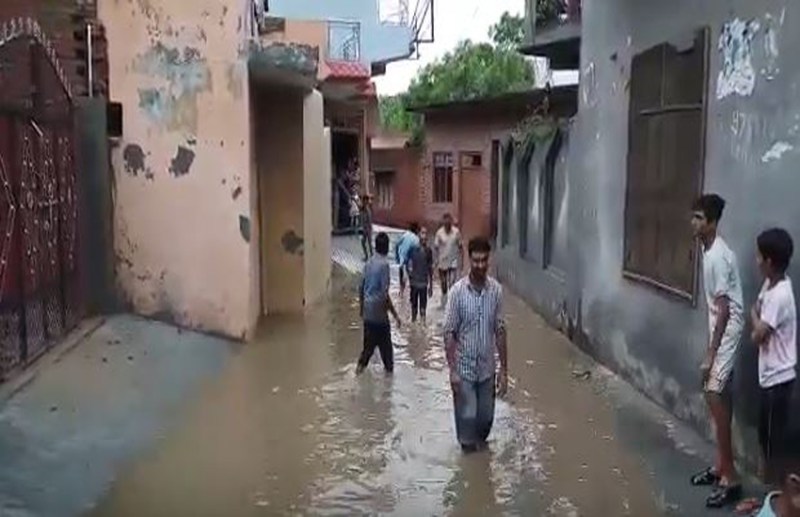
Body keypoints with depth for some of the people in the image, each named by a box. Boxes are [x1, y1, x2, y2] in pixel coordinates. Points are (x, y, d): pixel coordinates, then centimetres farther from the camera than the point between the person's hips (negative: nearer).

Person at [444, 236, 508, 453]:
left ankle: (479, 445, 41)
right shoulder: (458, 291, -13)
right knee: (467, 417, 1)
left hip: (487, 368, 3)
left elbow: (500, 331, 1)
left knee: (486, 418, 14)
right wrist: (452, 370, -16)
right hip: (464, 368, -3)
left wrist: (504, 370, 1)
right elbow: (449, 333, -11)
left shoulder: (496, 290, -4)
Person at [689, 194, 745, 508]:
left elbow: (724, 310, -23)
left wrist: (710, 355, -23)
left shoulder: (717, 257, -22)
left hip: (728, 331, -10)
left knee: (714, 394, -13)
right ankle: (721, 467, 22)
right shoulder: (708, 250, 8)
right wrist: (710, 347, 22)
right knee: (717, 396, 13)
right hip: (719, 329, 10)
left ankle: (730, 478, -7)